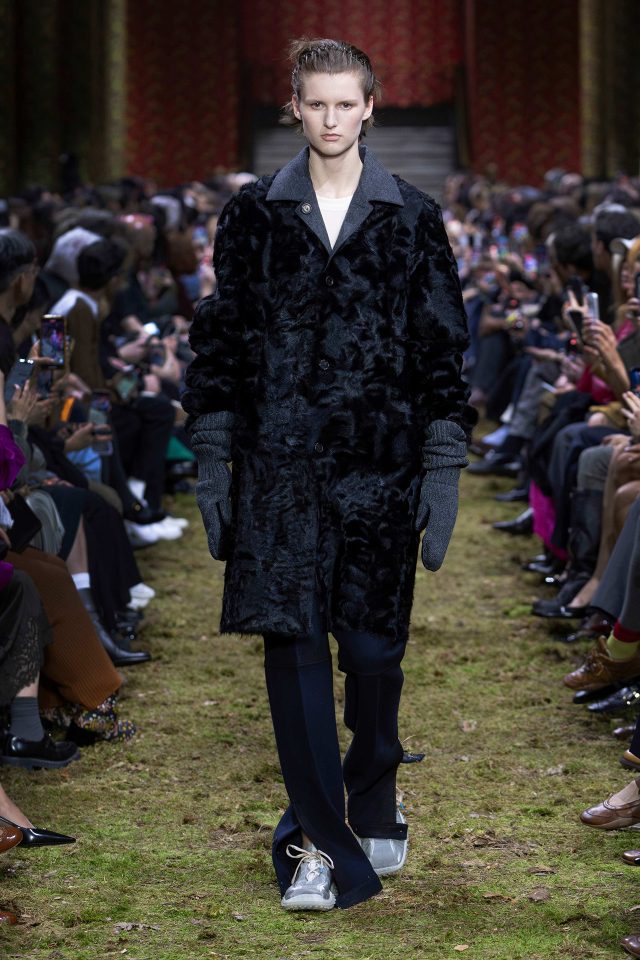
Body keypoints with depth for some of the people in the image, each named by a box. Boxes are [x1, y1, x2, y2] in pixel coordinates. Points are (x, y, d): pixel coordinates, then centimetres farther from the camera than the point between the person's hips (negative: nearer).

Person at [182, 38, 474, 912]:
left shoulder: (413, 220, 5)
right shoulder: (253, 216, 7)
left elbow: (442, 350, 5)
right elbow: (219, 339, 9)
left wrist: (444, 471, 0)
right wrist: (211, 460, 4)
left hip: (380, 468, 0)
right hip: (278, 468, 0)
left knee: (374, 649, 5)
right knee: (293, 647, -3)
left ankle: (374, 807, 29)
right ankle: (322, 839, 4)